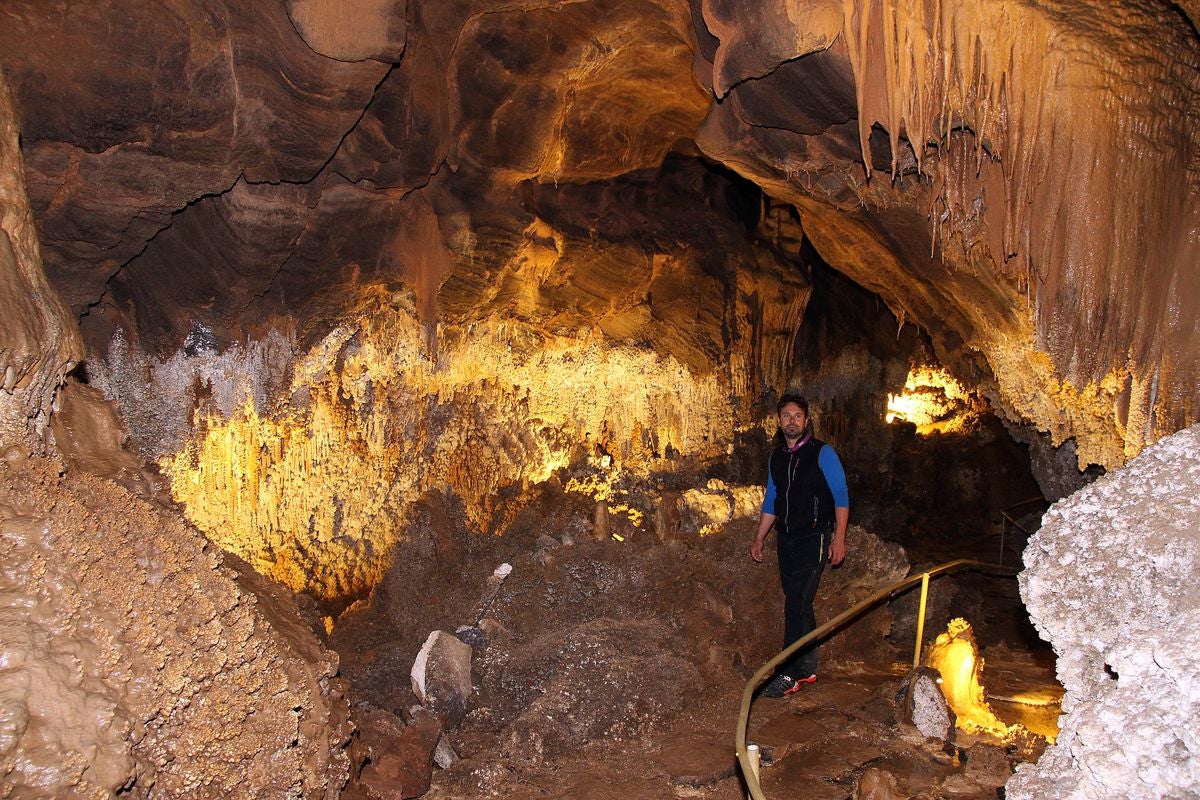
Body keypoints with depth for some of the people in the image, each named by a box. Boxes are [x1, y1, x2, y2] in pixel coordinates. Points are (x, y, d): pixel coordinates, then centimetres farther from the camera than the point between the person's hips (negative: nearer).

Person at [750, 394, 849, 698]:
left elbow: (841, 497, -6)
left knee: (797, 605, -11)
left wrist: (839, 539, -12)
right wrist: (759, 539, 17)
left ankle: (789, 675, -8)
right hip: (786, 539, 6)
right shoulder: (776, 457, 12)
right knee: (799, 605, 11)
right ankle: (807, 668, 20)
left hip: (813, 538, -6)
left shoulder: (822, 453, -5)